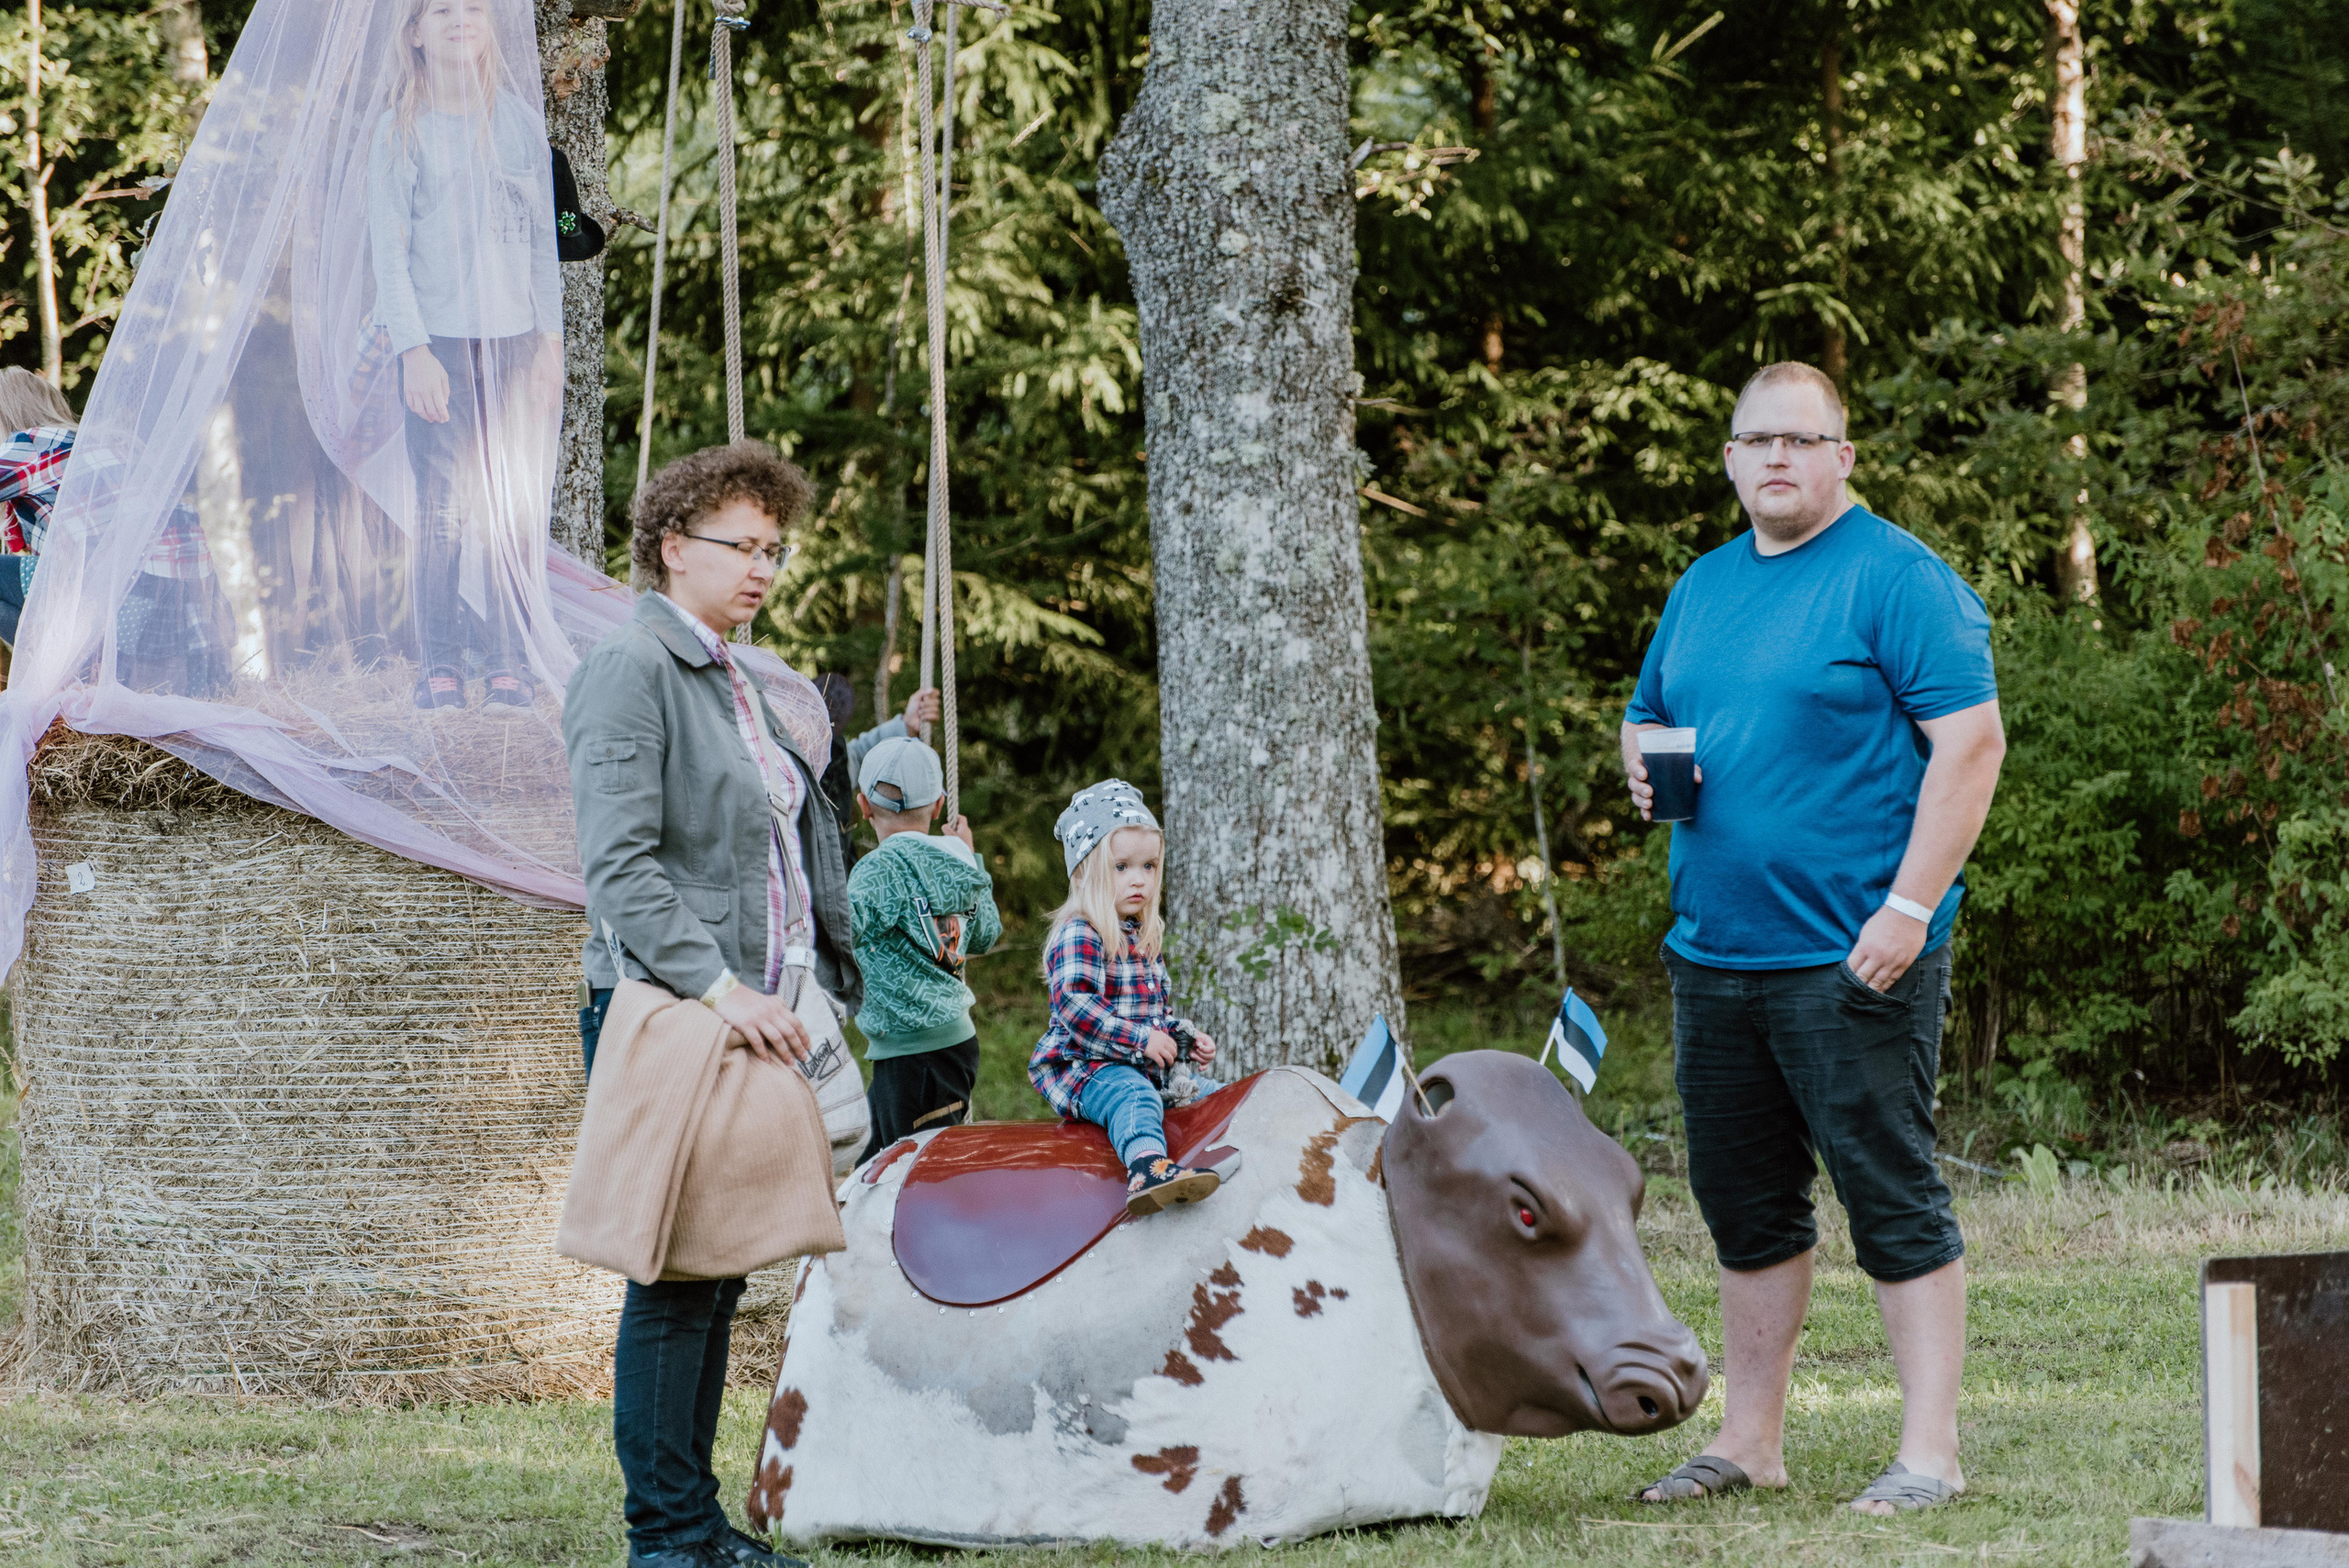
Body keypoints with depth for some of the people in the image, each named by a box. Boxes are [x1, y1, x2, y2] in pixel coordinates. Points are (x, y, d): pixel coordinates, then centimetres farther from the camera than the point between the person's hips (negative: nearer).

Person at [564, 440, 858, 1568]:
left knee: (717, 1273, 11)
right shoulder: (631, 670, -9)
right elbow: (619, 865, -18)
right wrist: (717, 986, -24)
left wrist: (822, 984, 17)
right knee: (676, 1276, -9)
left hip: (747, 1015, 9)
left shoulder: (735, 684, 20)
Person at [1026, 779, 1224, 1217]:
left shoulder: (1147, 939, 19)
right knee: (1134, 1098, -39)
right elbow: (1074, 1006, -24)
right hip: (1085, 1067, -10)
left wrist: (1186, 1039, 12)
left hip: (1148, 1066, 10)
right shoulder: (1078, 936, -11)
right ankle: (1147, 1169, -69)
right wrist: (1140, 1039, -24)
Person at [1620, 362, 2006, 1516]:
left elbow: (1970, 742, -13)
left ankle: (1928, 1452, -3)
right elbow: (1645, 716, 28)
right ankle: (1749, 1441, 21)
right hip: (1714, 948, 7)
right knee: (1745, 1205, 13)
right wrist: (1643, 759, 3)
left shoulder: (1898, 580, -7)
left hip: (1852, 959, -7)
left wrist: (1909, 908, -19)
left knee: (1893, 1202, -5)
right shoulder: (1703, 587, 16)